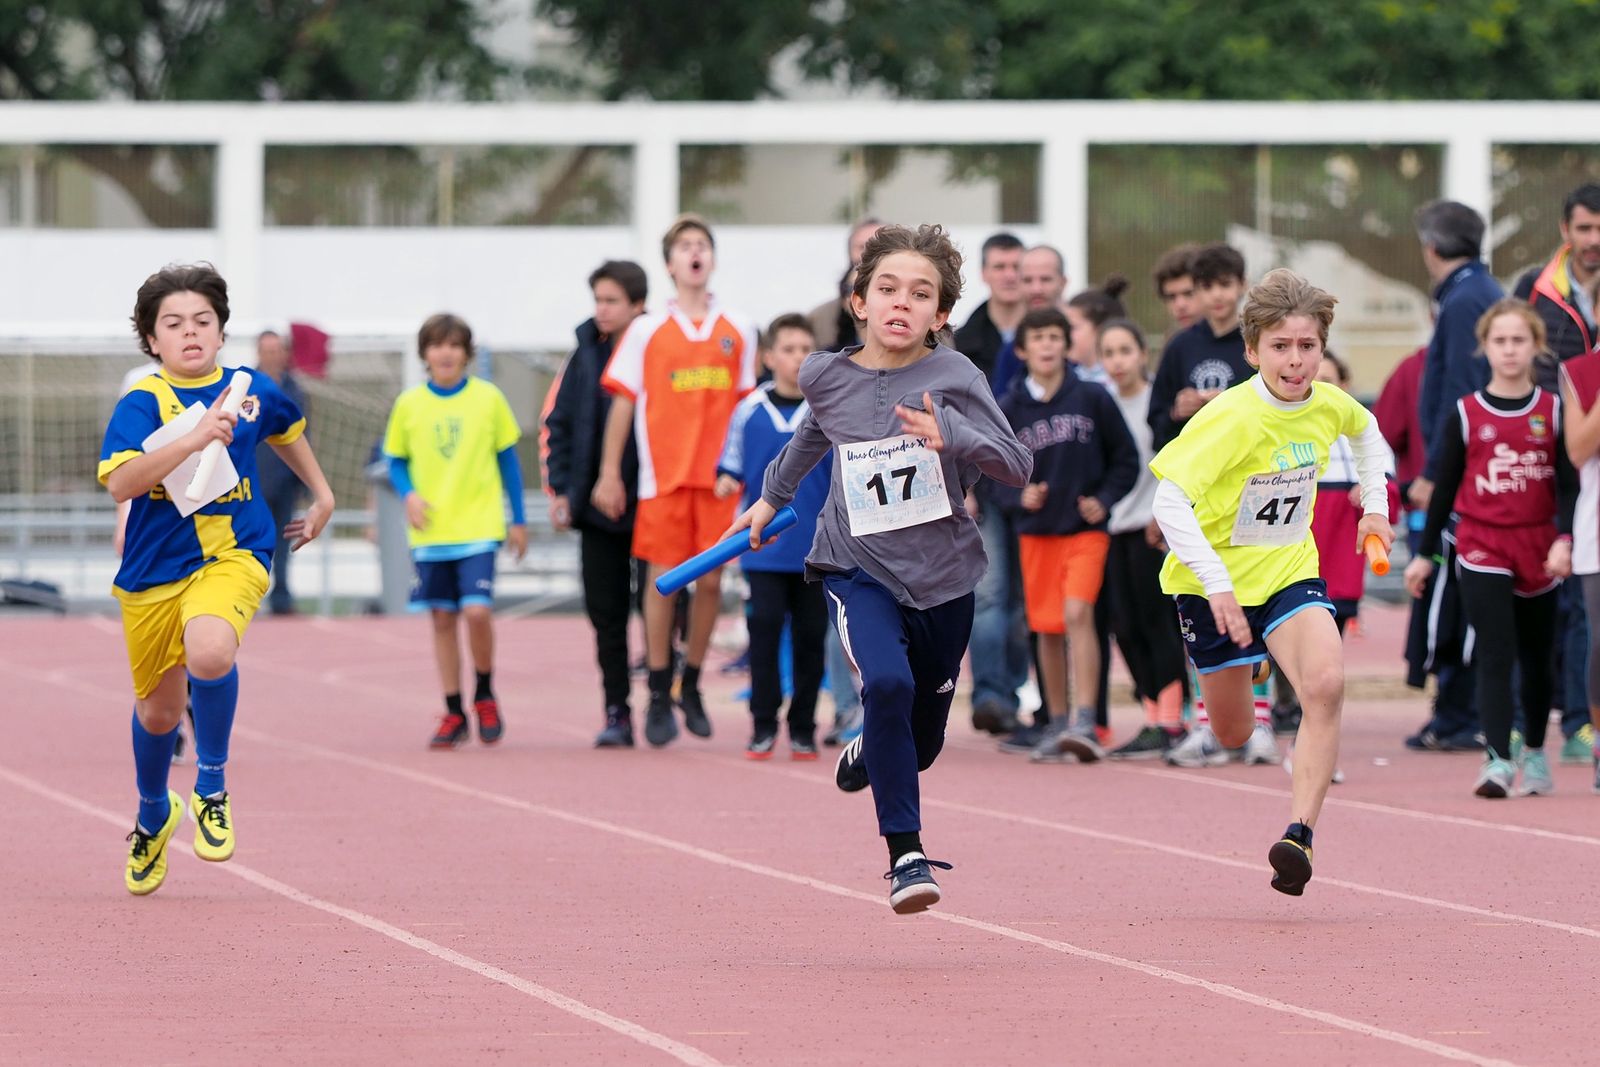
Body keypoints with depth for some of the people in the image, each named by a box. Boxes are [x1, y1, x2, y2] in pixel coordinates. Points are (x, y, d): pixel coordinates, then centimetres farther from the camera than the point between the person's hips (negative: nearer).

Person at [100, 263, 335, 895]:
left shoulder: (253, 392, 1)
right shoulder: (142, 403, -9)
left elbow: (287, 432, 26)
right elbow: (120, 482, -27)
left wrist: (321, 494, 31)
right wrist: (194, 438, -34)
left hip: (232, 555, 0)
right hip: (154, 569, 0)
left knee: (210, 651, -34)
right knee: (157, 712, 14)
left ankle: (212, 788, -11)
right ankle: (153, 815, 47)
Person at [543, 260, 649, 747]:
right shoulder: (586, 354, 6)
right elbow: (558, 422, 10)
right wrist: (560, 488, 2)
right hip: (596, 507, 3)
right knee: (606, 614, 4)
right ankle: (616, 712, 9)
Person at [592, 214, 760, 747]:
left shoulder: (738, 331, 7)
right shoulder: (647, 331, 2)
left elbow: (747, 404, 12)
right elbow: (623, 404, 3)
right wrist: (609, 475, -1)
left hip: (719, 477, 2)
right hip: (663, 477, -2)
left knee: (710, 580, 1)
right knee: (663, 579, -3)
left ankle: (691, 685, 18)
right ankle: (658, 697, 6)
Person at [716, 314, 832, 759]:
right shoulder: (751, 410, 2)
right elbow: (732, 464, 11)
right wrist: (727, 482, -10)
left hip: (817, 547, 0)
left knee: (810, 635, 4)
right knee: (765, 626, -8)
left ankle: (803, 729, 13)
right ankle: (763, 726, 0)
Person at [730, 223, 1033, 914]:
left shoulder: (954, 376, -10)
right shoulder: (826, 378, -3)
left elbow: (1018, 467, -15)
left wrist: (949, 437, -31)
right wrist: (772, 496, 35)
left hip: (941, 575, 1)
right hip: (858, 567, -1)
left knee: (923, 740, 13)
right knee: (887, 682, -28)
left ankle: (867, 755, 51)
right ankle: (905, 854, -20)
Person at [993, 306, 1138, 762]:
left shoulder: (1092, 399, -2)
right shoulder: (1008, 409, 1)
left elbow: (1126, 460, 5)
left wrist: (1104, 501, -9)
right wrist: (1019, 498, -13)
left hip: (1085, 529, -3)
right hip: (1036, 534, 3)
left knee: (1078, 613, -19)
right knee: (1047, 628, 8)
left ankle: (1085, 723, -22)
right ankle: (1058, 723, 21)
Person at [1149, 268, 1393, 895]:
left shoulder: (1327, 406, -5)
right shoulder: (1232, 418, -23)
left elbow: (1365, 430, 22)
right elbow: (1169, 499, -30)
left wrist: (1375, 505, 20)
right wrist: (1216, 585, -35)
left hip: (1290, 570, 3)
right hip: (1217, 581, -3)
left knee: (1325, 683, -26)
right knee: (1232, 736, 8)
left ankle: (1299, 837, -28)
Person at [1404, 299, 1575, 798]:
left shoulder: (1553, 411, 1)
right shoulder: (1465, 415, 0)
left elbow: (1568, 484, -2)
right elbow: (1444, 488, 5)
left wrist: (1563, 539, -16)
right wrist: (1424, 554, 6)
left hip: (1538, 550, 2)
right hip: (1482, 548, -2)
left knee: (1536, 658, 14)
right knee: (1496, 656, -12)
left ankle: (1534, 753, 30)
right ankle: (1497, 762, -17)